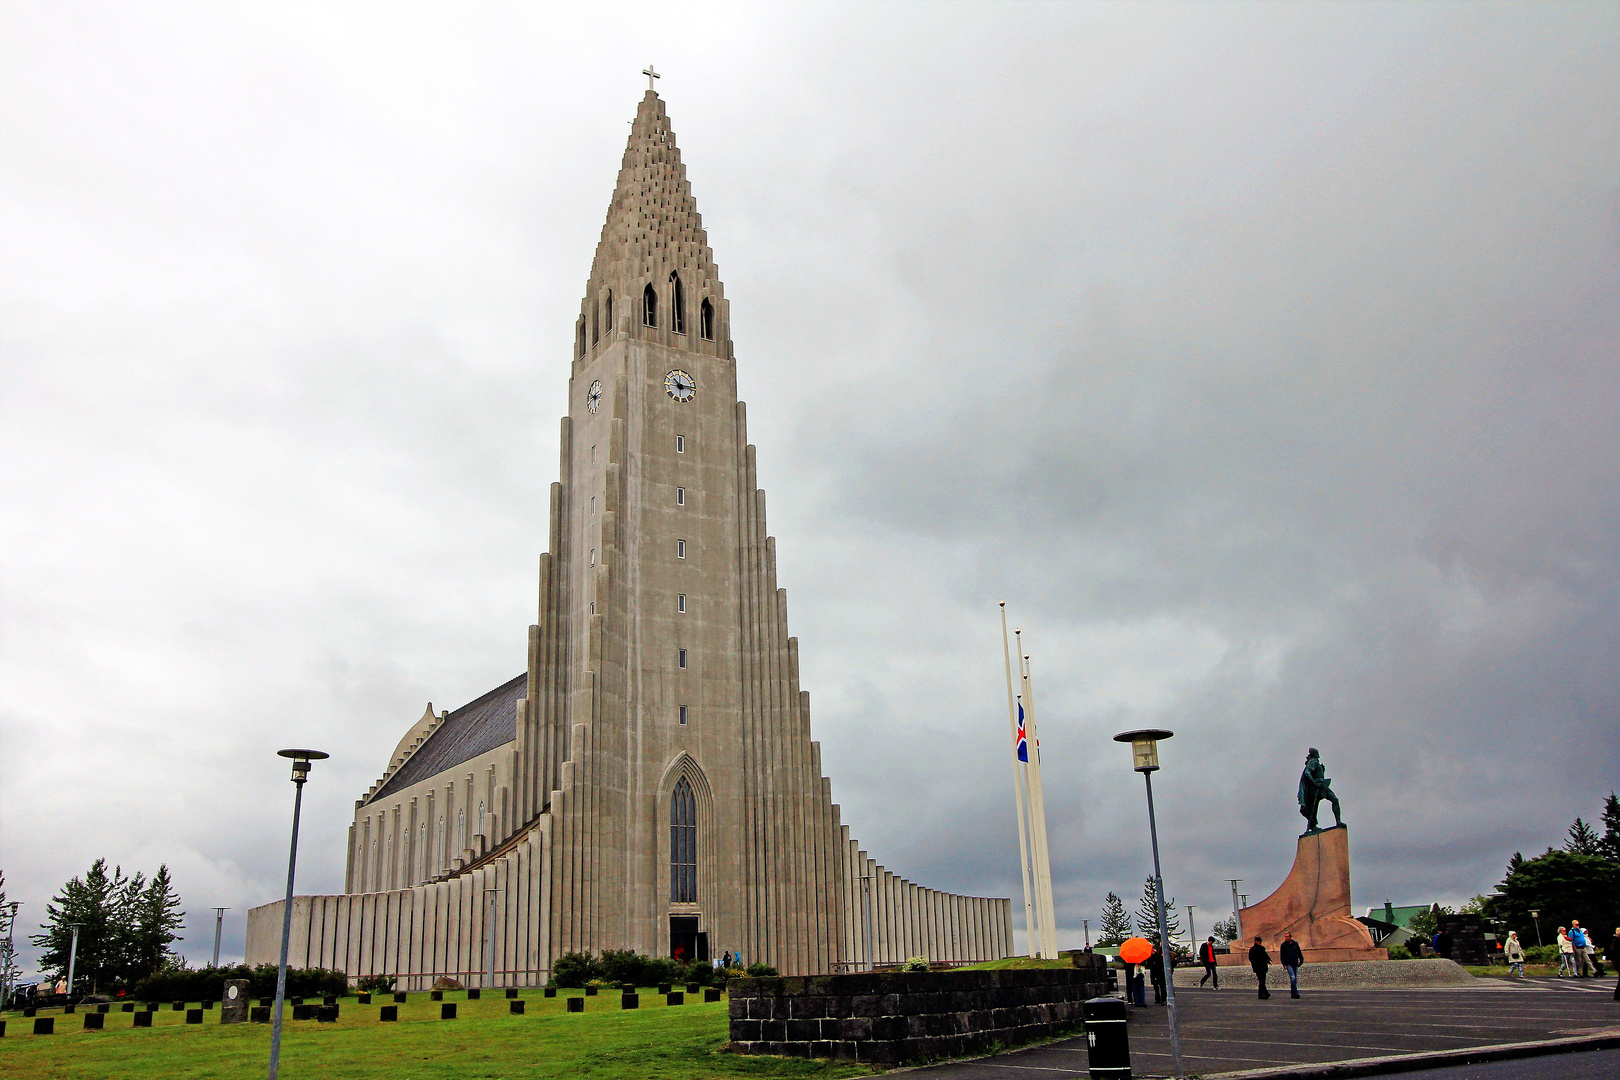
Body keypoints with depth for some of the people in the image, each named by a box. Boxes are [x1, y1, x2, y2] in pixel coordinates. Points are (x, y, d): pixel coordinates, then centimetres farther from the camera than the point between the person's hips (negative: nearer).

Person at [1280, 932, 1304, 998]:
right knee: (1292, 977, -16)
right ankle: (1295, 993, -19)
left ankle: (1293, 993, 15)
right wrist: (1284, 964, -5)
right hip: (1288, 964, -4)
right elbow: (1281, 955, 2)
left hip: (1295, 964, 4)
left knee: (1295, 979, 7)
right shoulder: (1283, 945, 1)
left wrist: (1301, 961, 6)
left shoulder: (1295, 944, 8)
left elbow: (1299, 953, 14)